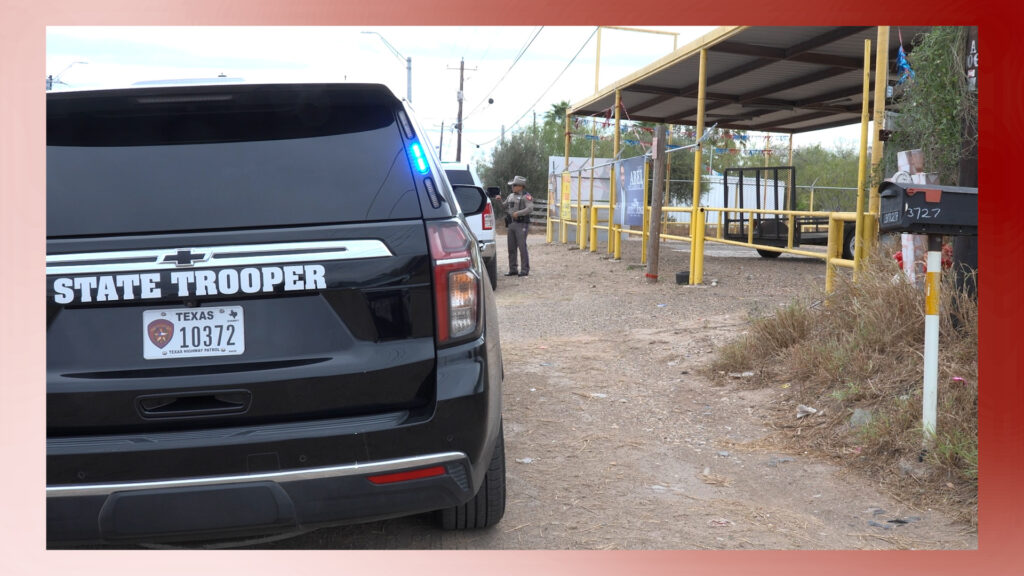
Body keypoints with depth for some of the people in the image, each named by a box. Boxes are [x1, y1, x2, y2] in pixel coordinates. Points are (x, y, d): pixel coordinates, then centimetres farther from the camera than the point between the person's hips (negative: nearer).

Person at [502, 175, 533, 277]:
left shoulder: (526, 196, -6)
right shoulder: (510, 196, 18)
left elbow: (530, 208, -18)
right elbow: (504, 207, 24)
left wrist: (518, 213, -26)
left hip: (521, 224, -8)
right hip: (511, 224, 8)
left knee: (522, 247, -7)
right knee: (511, 248, 8)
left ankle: (525, 270, -3)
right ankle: (513, 269, 15)